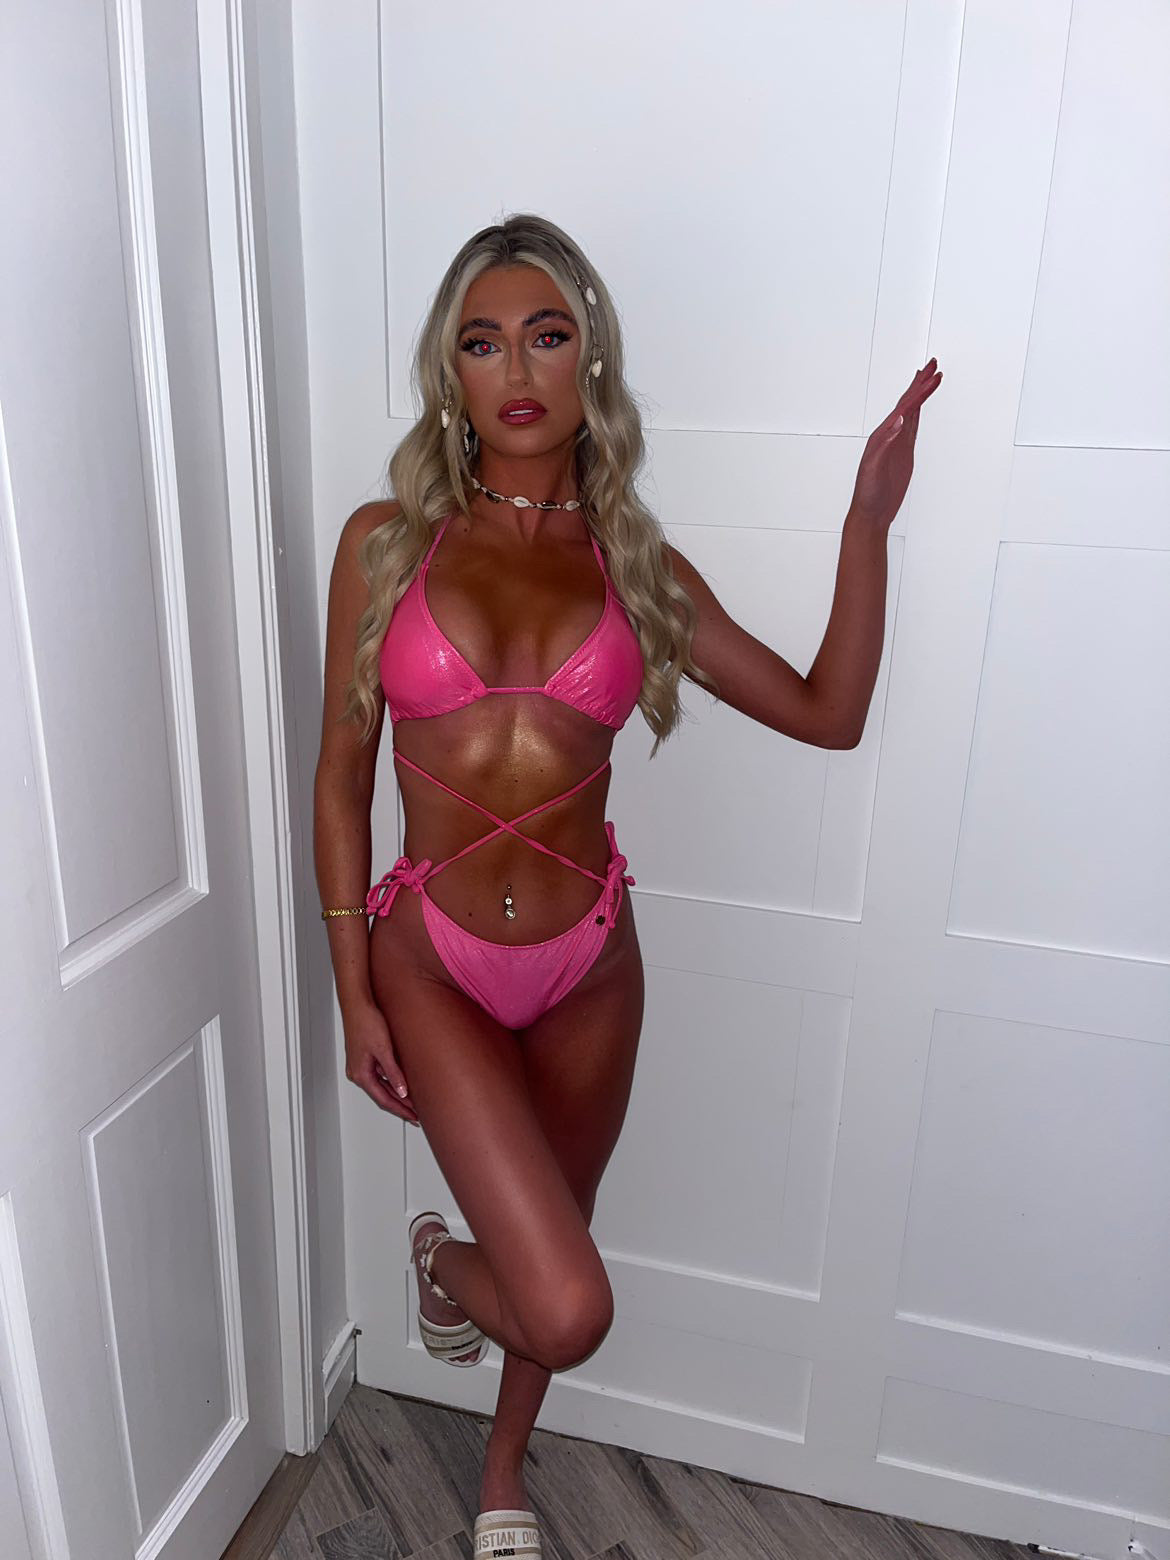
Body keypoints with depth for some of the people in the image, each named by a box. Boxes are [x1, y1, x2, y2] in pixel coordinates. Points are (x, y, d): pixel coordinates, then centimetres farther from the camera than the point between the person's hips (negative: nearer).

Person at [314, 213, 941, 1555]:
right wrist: (354, 995, -4)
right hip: (432, 961, -2)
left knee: (556, 1243, 21)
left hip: (589, 956, 3)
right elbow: (341, 779, -3)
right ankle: (443, 1258, 28)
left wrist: (866, 523, -7)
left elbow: (827, 713, 1)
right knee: (570, 1310, -11)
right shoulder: (386, 541, -5)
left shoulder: (637, 565, 0)